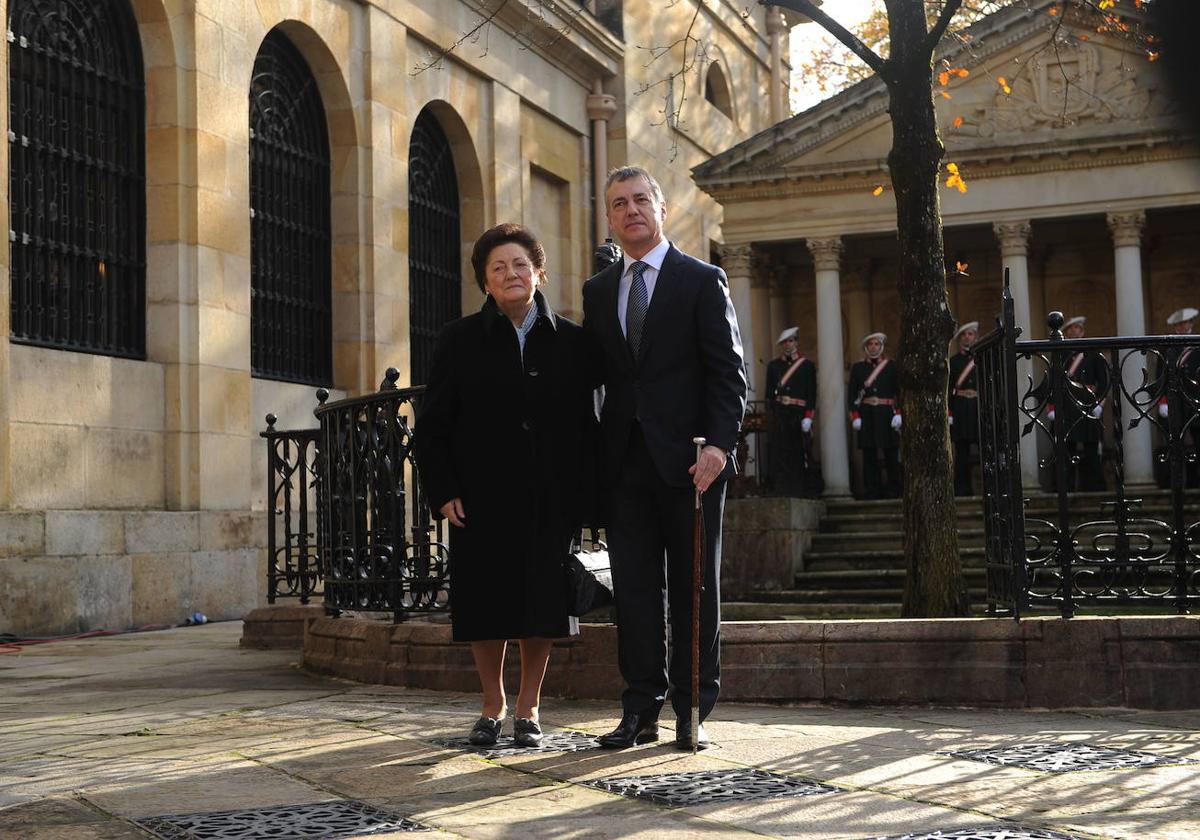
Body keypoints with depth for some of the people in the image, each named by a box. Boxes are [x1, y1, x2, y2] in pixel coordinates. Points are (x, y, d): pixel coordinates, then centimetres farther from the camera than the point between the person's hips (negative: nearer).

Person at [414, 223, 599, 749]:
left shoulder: (571, 342, 5)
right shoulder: (460, 340, 3)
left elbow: (587, 425, 5)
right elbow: (431, 424, 3)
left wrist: (581, 495, -3)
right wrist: (443, 492, -5)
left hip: (549, 502, 1)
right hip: (481, 501, 0)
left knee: (542, 605, 3)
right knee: (486, 606, 4)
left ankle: (528, 709, 18)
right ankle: (492, 706, 22)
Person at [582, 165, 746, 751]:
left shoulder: (702, 281, 2)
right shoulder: (597, 292, 15)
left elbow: (728, 372, -3)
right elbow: (594, 374, 14)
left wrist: (719, 444, -16)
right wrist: (595, 456, 3)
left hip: (688, 459, -3)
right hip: (625, 460, 4)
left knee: (695, 587, 3)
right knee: (634, 587, 3)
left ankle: (692, 710, 10)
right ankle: (640, 709, 9)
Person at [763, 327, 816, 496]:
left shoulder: (807, 365, 8)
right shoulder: (773, 365, 12)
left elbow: (812, 393, 3)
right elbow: (769, 392, 9)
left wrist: (808, 416, -5)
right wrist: (771, 411, 1)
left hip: (799, 414, 0)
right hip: (779, 415, 1)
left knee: (798, 456, 1)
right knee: (779, 454, -5)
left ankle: (797, 492, 6)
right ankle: (781, 492, -4)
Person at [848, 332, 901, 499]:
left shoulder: (891, 366, 7)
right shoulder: (858, 367, 9)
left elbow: (899, 391, 5)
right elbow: (852, 393, 6)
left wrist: (898, 413, -5)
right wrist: (855, 415, -4)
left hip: (886, 414, -1)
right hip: (866, 414, 1)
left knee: (890, 452, 1)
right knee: (869, 453, 0)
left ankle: (893, 490, 6)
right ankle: (872, 491, 3)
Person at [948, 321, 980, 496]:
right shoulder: (953, 361, 10)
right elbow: (948, 388, 5)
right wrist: (949, 412, -3)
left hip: (980, 407, 0)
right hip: (961, 408, 0)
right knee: (962, 451, 2)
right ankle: (963, 488, 5)